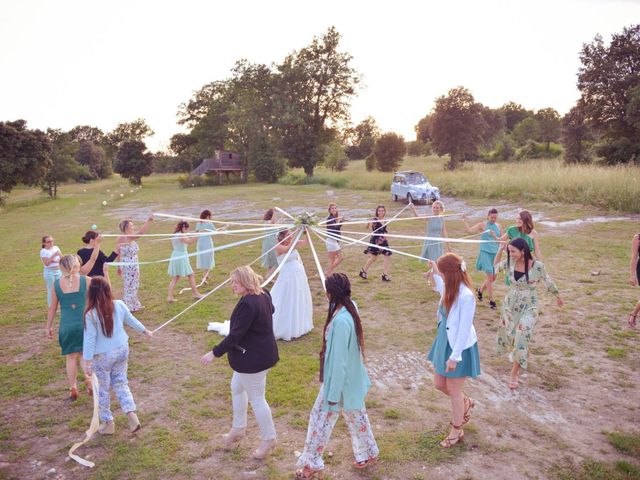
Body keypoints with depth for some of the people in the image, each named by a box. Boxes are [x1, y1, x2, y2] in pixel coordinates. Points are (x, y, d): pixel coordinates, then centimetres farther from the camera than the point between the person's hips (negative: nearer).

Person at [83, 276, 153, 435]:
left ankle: (108, 423, 26)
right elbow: (132, 320, 8)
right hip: (122, 350, 4)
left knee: (103, 390, 14)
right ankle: (131, 414, 7)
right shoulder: (119, 305, -7)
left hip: (103, 355, -4)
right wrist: (146, 331, 25)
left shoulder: (91, 314, -19)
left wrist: (87, 362, -11)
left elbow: (89, 339, -17)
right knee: (121, 383, 19)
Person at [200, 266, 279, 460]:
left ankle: (269, 439, 24)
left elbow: (235, 334, -28)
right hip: (262, 352, 11)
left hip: (253, 358, -11)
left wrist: (214, 353, -22)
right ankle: (238, 428, 42)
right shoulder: (263, 295, 0)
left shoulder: (248, 304, -29)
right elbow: (271, 310, 21)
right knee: (237, 387, 25)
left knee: (256, 398, 6)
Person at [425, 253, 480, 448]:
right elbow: (440, 289, 25)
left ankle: (457, 432, 30)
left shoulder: (466, 295, -28)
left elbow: (464, 330, -24)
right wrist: (434, 275, 12)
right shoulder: (449, 288, -4)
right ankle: (465, 403, 48)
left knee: (454, 390, 9)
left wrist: (454, 356, -20)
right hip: (445, 340, 8)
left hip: (459, 346, -8)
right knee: (439, 383, 20)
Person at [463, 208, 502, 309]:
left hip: (495, 253, 5)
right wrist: (465, 220, -21)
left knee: (493, 277, 11)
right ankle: (491, 300, 4)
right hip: (485, 253, -5)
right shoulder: (482, 225, -5)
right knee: (490, 276, -7)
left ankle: (480, 290, 37)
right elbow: (469, 230, -14)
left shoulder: (498, 227, 8)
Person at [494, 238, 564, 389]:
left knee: (521, 337, -9)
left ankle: (515, 373, 7)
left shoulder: (537, 266, -19)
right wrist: (501, 247, -3)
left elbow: (548, 281, -2)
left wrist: (558, 296, 13)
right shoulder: (510, 262, -9)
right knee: (509, 334, 17)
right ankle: (517, 354, 51)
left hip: (528, 307, -4)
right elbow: (496, 265, 11)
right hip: (510, 304, 4)